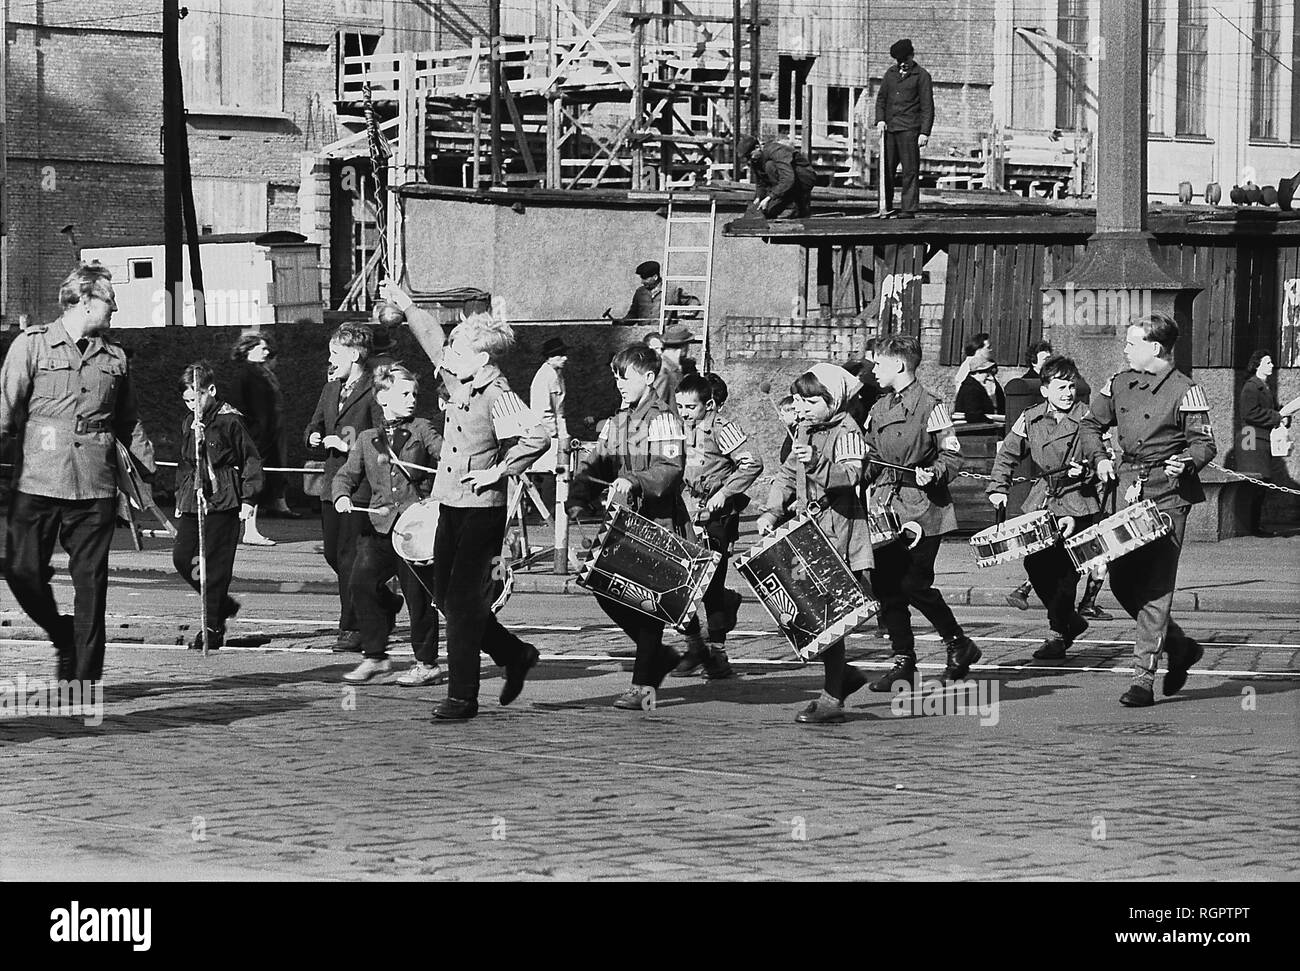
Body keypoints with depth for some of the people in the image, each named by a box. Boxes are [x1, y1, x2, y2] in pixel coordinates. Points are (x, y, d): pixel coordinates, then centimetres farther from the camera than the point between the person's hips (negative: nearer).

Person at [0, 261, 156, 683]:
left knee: (91, 584, -1)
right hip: (37, 485, -2)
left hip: (96, 490, 2)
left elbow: (129, 423, 21)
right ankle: (64, 637, 23)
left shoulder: (114, 357, 12)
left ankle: (85, 677, 5)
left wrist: (152, 466, 19)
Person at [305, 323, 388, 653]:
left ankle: (353, 629, 0)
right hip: (332, 485, 9)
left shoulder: (374, 391, -11)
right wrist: (313, 436, 3)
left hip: (361, 486, -9)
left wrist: (349, 446, -19)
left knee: (350, 556, -7)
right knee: (333, 554, 13)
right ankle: (385, 603, 31)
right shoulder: (330, 388, 15)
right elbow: (315, 424, 24)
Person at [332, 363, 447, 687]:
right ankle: (374, 656, 0)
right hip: (380, 524, 3)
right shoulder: (367, 439, 16)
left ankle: (427, 663, 9)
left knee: (418, 592, -2)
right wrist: (342, 496, -5)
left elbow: (445, 451, -5)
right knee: (362, 579, -12)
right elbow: (347, 475, 15)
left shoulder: (421, 430, 9)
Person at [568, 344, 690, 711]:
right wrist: (579, 497, -10)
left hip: (659, 523, -8)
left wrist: (632, 481, -36)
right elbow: (595, 462, 8)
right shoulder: (616, 423, 14)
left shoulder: (663, 420, -10)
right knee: (605, 589, 3)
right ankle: (657, 654, 22)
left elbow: (671, 468, -22)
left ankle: (643, 685, 2)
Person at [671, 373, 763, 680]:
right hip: (684, 516, 6)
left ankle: (717, 652, 4)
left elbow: (752, 464, -16)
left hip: (717, 518, -6)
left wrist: (724, 493, -21)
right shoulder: (678, 429, 10)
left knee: (712, 585, -6)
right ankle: (694, 646, 14)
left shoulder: (721, 428, -11)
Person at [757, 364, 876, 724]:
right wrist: (772, 511, 0)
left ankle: (832, 698, -4)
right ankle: (842, 674, 23)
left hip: (838, 535, -8)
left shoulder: (847, 432, -9)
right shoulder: (805, 431, 17)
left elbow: (850, 475, -25)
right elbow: (787, 475, 16)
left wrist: (817, 464, -43)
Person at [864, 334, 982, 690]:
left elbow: (953, 456, -7)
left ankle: (959, 645, 10)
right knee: (885, 583, 1)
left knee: (914, 584, -9)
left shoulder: (930, 406, -8)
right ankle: (903, 661, 9)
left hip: (924, 509, -7)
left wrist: (933, 473, -23)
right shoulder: (879, 409, 13)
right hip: (888, 507, 7)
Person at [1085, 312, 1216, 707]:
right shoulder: (1120, 384, 11)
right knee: (1121, 581, 5)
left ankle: (1144, 678, -9)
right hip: (1129, 490, 7)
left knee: (1156, 585, -9)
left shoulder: (1185, 391, -7)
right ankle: (1179, 645, 26)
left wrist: (1184, 462, -25)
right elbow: (1091, 424, 23)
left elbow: (1205, 444, -5)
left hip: (1168, 494, -7)